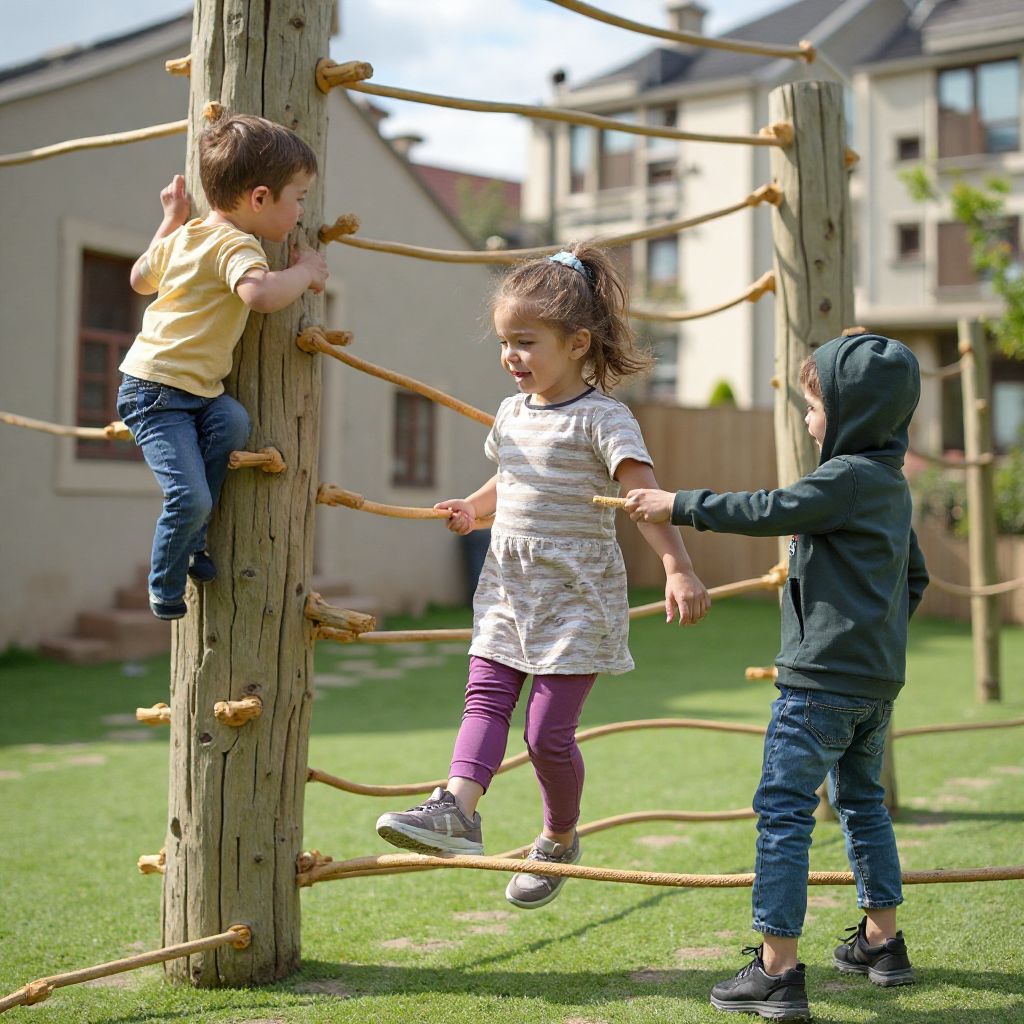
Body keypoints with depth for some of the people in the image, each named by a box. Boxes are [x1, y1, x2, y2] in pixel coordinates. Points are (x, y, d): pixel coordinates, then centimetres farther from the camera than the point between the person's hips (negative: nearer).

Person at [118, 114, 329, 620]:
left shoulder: (183, 235, 12)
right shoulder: (236, 246, -17)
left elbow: (140, 278, 30)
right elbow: (260, 294, -39)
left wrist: (171, 219, 35)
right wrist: (305, 272, -19)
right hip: (156, 391, -9)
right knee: (191, 498, -15)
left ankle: (191, 543, -6)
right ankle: (165, 589, 8)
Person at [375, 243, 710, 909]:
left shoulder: (602, 418, -13)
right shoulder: (512, 414, 11)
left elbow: (646, 496, -23)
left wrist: (678, 569, -35)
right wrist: (473, 510, 8)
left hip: (577, 596, -7)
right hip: (508, 587, 7)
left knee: (549, 729, -3)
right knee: (485, 697, -9)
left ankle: (560, 840, 17)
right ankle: (458, 809, -19)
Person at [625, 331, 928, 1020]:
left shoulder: (847, 477, -14)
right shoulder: (891, 484, 15)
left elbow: (771, 511, -20)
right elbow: (916, 576, 23)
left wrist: (681, 505, -14)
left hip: (825, 675, -10)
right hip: (879, 676, 10)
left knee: (785, 808, -8)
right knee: (861, 799, 21)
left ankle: (778, 969, -9)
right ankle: (882, 940, 30)